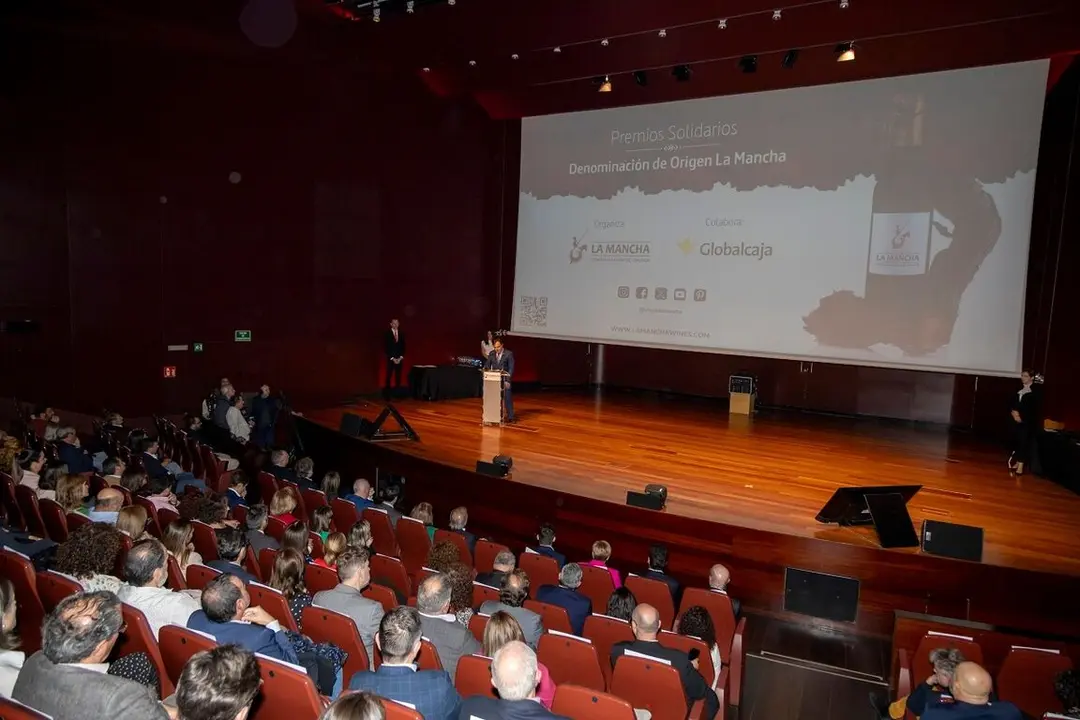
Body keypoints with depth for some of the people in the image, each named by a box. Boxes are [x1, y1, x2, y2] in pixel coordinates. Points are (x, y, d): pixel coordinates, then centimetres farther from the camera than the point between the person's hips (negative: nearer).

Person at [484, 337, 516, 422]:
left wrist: (508, 380, -17)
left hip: (505, 380, -4)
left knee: (508, 398, -3)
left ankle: (510, 417, 4)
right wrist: (486, 369, -15)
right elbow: (487, 364, 9)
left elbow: (511, 368, -9)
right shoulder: (492, 353, 7)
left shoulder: (509, 354, -7)